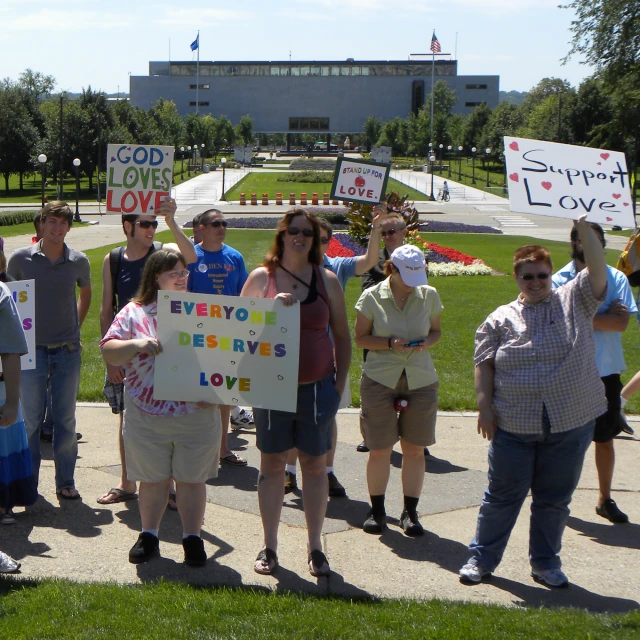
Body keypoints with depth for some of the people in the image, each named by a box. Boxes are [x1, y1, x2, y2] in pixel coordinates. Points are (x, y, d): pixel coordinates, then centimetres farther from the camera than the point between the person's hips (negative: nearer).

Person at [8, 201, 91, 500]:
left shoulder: (78, 261, 1)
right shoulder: (21, 258, -3)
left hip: (67, 350, 2)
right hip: (32, 349, -1)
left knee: (65, 419, 7)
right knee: (31, 419, 3)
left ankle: (65, 481, 16)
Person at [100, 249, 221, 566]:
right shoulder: (134, 313, 3)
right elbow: (108, 352, -2)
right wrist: (137, 344, -18)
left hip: (196, 415, 0)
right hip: (147, 416, 0)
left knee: (192, 479, 7)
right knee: (152, 480, 10)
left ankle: (192, 538, 20)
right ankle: (148, 536, 25)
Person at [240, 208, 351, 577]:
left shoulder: (327, 280, 5)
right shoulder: (261, 278, 2)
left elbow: (343, 337, 9)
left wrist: (339, 384, 3)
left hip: (317, 387, 1)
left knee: (315, 466, 7)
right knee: (272, 465, 6)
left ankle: (315, 547, 18)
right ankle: (270, 547, 17)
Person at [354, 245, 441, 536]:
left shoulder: (429, 296, 3)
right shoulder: (372, 297, -5)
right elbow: (360, 338, 0)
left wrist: (427, 342, -9)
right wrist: (390, 343, -16)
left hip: (421, 381, 2)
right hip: (380, 380, -2)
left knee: (415, 449, 5)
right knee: (379, 449, 2)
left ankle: (410, 512, 17)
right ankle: (377, 510, 18)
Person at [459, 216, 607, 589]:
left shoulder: (574, 303, 5)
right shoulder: (502, 319, 7)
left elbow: (598, 271, -8)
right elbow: (484, 364, 5)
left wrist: (585, 229, -20)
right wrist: (485, 405, -5)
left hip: (570, 424, 0)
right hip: (514, 426, 0)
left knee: (555, 499, 11)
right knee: (503, 495, 7)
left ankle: (546, 563, 26)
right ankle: (482, 559, 21)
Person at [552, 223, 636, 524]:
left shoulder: (616, 279, 0)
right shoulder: (560, 279, -4)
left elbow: (622, 323, -12)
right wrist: (606, 315, -13)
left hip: (606, 371, 2)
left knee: (605, 438, 12)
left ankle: (605, 499, 26)